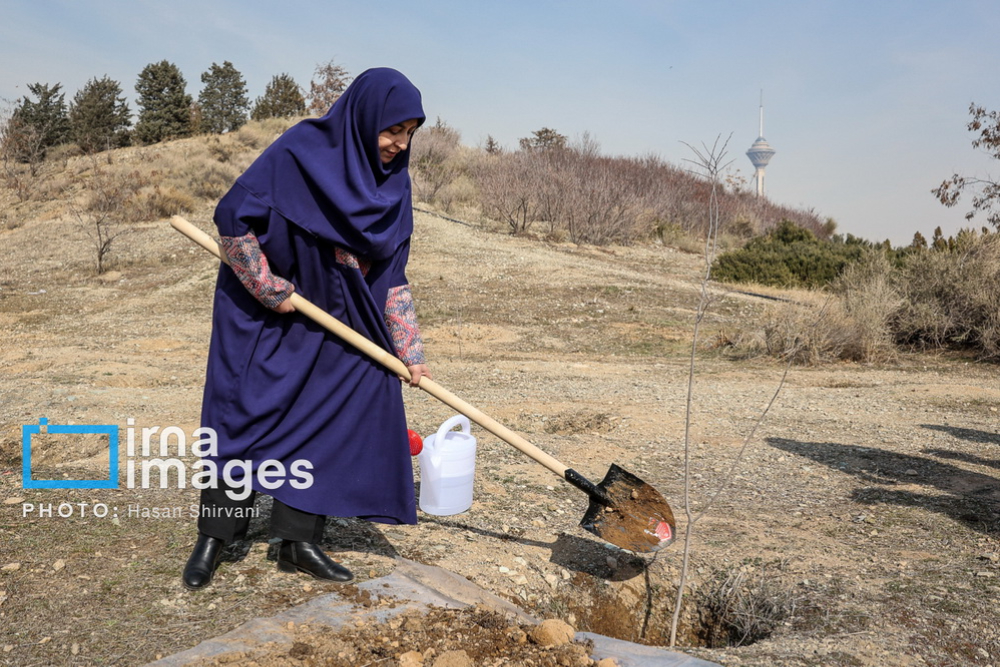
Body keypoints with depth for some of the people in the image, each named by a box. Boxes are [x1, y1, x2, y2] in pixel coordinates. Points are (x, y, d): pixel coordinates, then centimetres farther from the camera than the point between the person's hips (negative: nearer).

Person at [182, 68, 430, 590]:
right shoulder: (301, 151, -18)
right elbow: (233, 216, -21)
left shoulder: (390, 182, 0)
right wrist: (271, 288, -17)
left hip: (332, 322, 6)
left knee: (324, 420, 3)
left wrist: (411, 352, -2)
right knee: (243, 418, 1)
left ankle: (299, 542, 14)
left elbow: (391, 276, 2)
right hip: (263, 314, -5)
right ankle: (213, 537, 17)